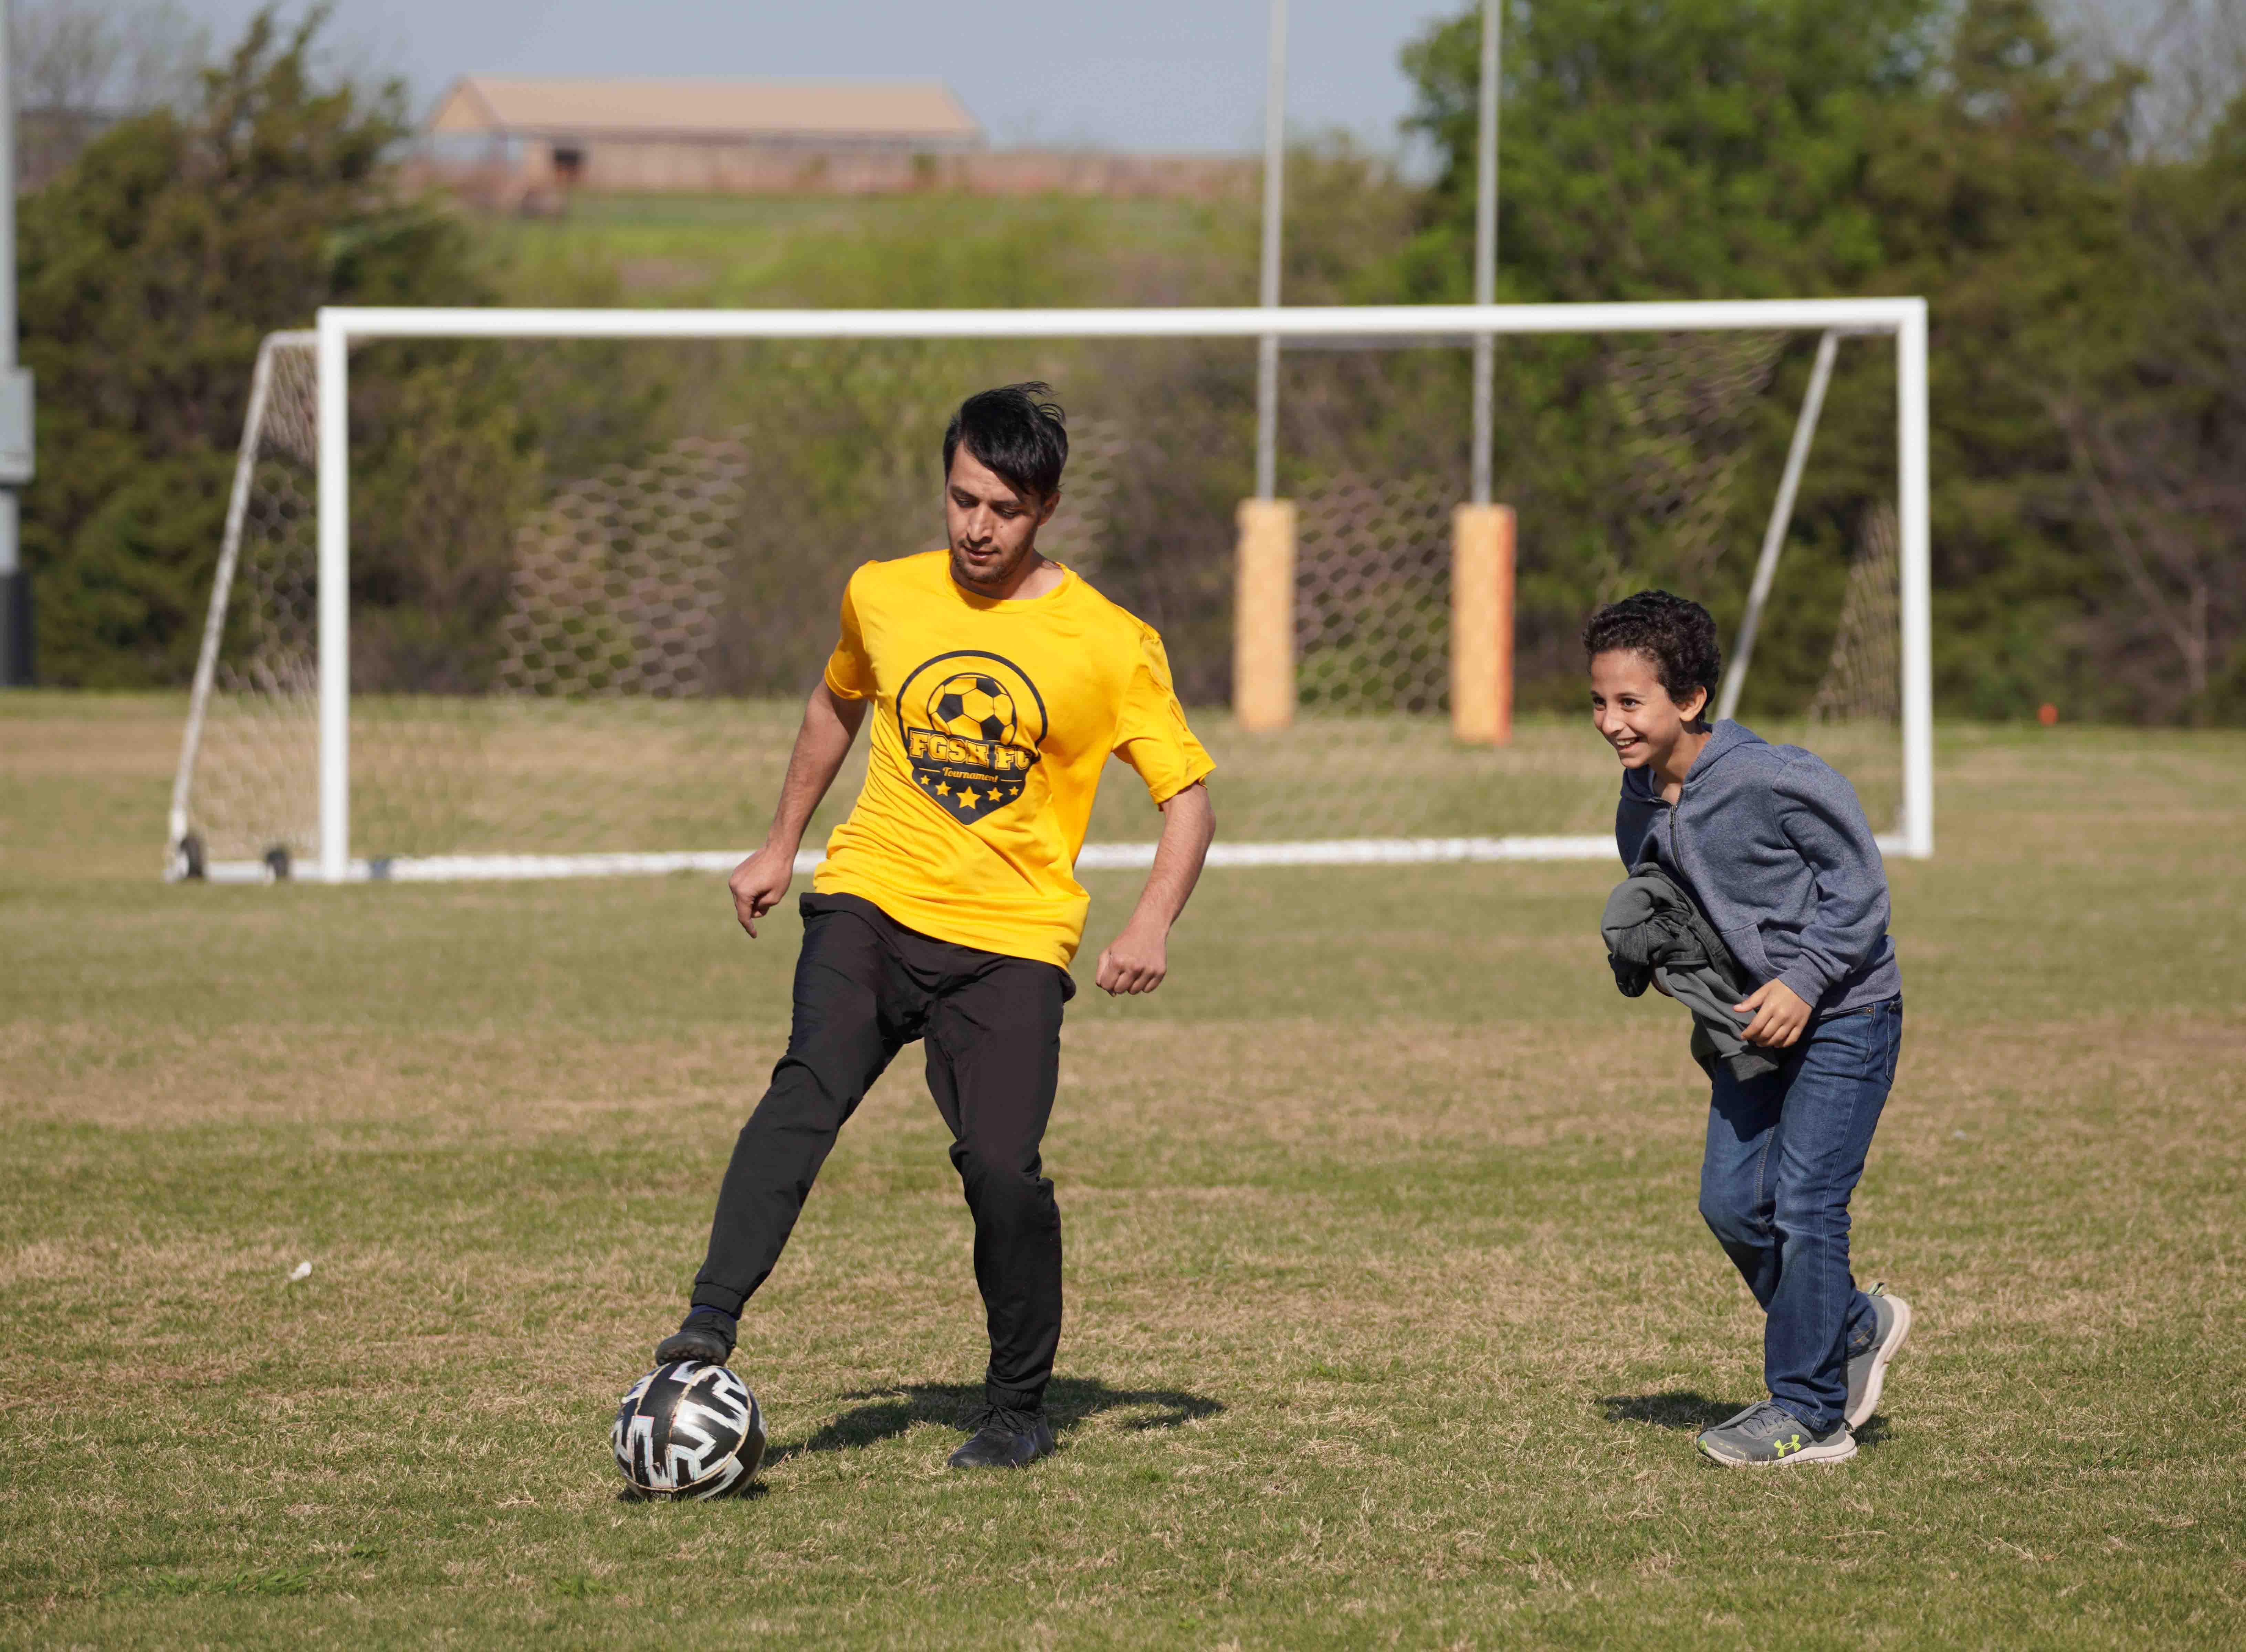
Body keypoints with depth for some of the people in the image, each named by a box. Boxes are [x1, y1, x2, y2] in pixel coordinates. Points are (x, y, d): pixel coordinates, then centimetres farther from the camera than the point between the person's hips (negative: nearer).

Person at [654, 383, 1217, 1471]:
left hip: (1012, 940, -1)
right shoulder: (883, 598, 7)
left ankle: (1018, 1409, 8)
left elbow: (1188, 793, 0)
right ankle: (709, 1325, -37)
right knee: (812, 1084, -26)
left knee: (1002, 1169, -14)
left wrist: (1150, 930, -15)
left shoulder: (1111, 645, -2)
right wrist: (780, 847, 27)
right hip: (871, 900, 2)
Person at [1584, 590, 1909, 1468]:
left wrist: (1805, 982, -22)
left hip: (1843, 1012, -8)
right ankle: (1855, 1328, 26)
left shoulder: (1774, 780, -24)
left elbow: (1858, 882, -15)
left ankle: (1808, 1411, 0)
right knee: (1731, 1203, 4)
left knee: (1804, 1205, -10)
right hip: (1753, 1019, 8)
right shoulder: (1641, 808, -1)